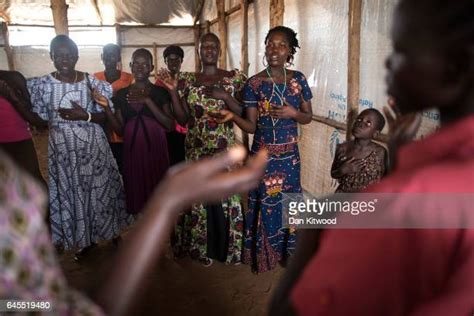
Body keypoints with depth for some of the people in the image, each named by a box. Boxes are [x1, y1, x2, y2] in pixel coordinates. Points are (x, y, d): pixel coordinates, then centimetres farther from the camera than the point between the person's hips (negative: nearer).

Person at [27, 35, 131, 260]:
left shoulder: (92, 83, -4)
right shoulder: (41, 85, -3)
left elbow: (106, 115, -3)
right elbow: (40, 121, 1)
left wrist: (86, 116, -17)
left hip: (93, 146, -1)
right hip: (62, 149, 1)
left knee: (99, 190, 9)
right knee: (71, 193, 10)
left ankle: (111, 231, 32)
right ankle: (86, 239, 29)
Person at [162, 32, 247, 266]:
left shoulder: (234, 78, 2)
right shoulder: (189, 81, 8)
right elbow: (182, 119, 4)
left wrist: (225, 96, -15)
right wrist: (173, 91, -5)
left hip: (225, 149, -2)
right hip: (197, 149, 2)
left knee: (227, 195, 2)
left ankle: (228, 247, 21)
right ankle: (201, 247, 25)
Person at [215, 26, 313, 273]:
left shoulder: (298, 79, 0)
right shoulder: (254, 83, -8)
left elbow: (308, 117, 5)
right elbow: (251, 126, -8)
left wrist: (293, 113, -16)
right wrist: (233, 116, -27)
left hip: (290, 154, 3)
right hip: (264, 155, -2)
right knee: (265, 204, 6)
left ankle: (288, 252, 32)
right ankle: (263, 255, 26)